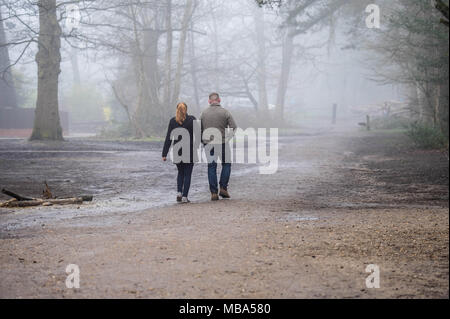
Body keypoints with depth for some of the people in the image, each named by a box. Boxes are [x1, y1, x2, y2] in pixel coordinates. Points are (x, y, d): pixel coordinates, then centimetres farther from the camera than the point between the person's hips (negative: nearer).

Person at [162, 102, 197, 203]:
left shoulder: (173, 121, 0)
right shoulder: (192, 120, -4)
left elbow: (168, 138, -1)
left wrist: (164, 154, 0)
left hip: (177, 151, 2)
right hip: (190, 151, -2)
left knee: (181, 173, 19)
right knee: (187, 174, 5)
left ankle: (179, 193, 3)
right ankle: (185, 197, 0)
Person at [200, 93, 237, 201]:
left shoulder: (204, 113, 2)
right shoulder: (225, 112, -5)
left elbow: (200, 129, 4)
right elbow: (234, 127, -9)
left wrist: (203, 141, 13)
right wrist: (228, 137, 4)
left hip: (208, 143, 2)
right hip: (222, 143, -2)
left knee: (211, 167, 7)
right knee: (226, 164, 15)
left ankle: (214, 192, 3)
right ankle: (223, 188, 4)